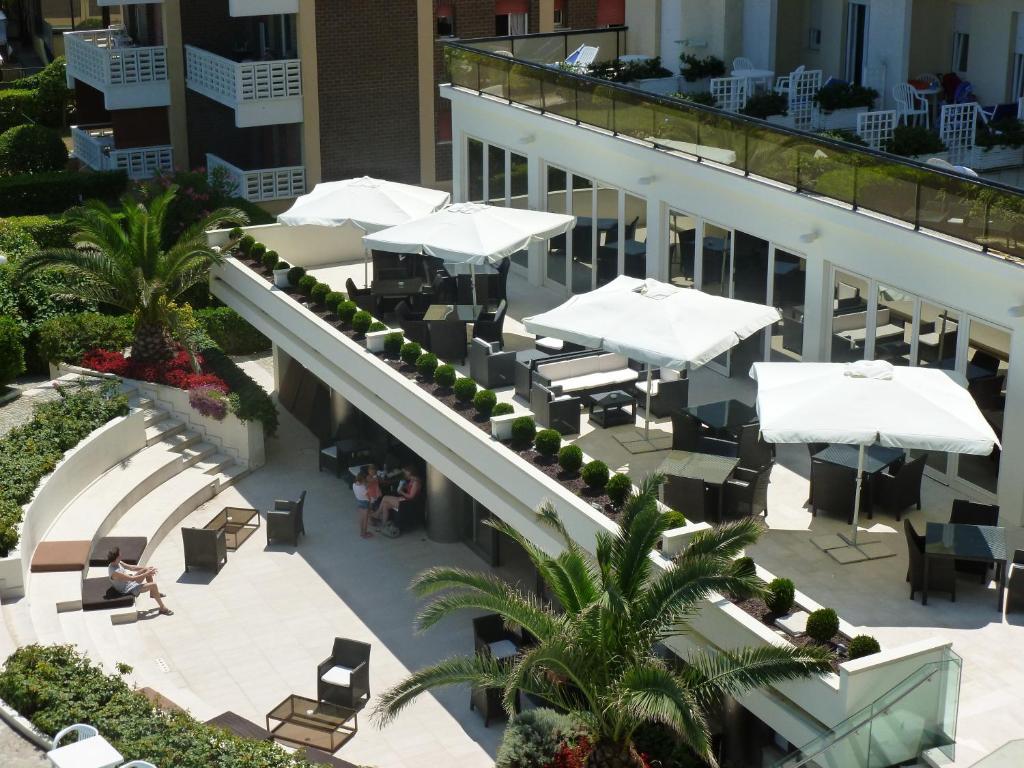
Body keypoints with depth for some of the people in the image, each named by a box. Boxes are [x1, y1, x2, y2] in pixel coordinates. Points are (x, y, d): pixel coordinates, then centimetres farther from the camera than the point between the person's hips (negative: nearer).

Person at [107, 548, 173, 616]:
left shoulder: (117, 562, -5)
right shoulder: (114, 572, -33)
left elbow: (131, 567, 4)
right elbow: (132, 578, -31)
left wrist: (146, 568, -5)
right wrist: (146, 574, -25)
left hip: (131, 582, 10)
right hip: (129, 589, -10)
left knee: (147, 569, 12)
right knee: (153, 585, -20)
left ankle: (153, 593, 26)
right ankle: (162, 608, -5)